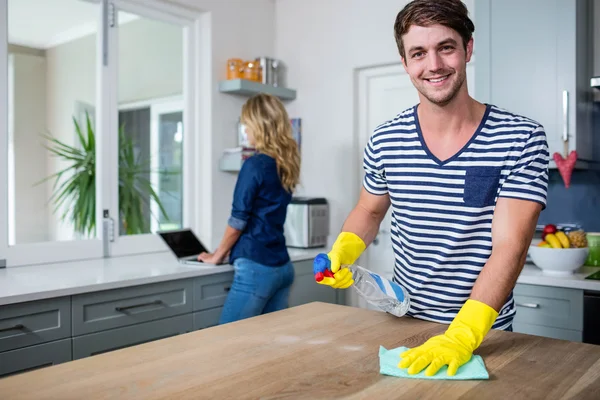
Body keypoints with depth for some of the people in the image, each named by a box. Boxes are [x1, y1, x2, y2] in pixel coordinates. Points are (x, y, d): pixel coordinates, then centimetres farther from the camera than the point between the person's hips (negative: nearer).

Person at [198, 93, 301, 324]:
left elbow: (238, 220, -10)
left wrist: (218, 255, 6)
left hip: (256, 268, -8)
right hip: (282, 267, 8)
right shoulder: (286, 164, 10)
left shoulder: (255, 165, -13)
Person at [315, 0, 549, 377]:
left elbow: (509, 245, -22)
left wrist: (463, 336, -32)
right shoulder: (385, 142, -7)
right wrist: (342, 250, -11)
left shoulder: (522, 140, -15)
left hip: (486, 332, -2)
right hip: (404, 321, 3)